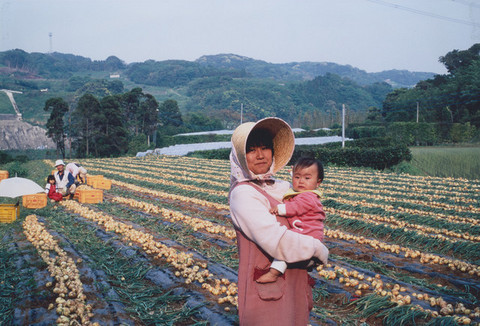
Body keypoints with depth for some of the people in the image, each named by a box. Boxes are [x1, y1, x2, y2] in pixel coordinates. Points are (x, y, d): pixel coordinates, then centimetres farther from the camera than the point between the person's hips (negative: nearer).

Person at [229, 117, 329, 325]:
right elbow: (278, 242, -25)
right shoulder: (243, 193, -18)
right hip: (266, 290, -8)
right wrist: (317, 248, -11)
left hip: (294, 283, 8)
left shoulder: (280, 187, 7)